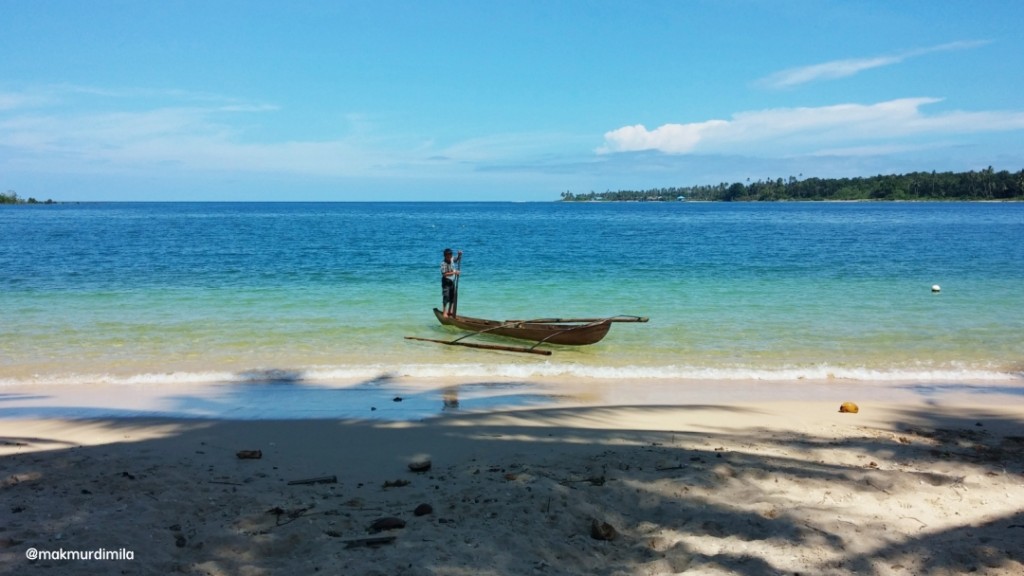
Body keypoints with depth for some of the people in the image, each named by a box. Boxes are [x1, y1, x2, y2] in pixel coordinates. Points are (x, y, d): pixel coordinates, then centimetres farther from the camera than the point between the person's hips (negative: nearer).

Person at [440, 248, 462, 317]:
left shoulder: (452, 260, 1)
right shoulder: (443, 264, -18)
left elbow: (458, 259, 18)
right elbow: (444, 274, -26)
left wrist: (460, 254, -3)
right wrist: (454, 272, -31)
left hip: (452, 281, 8)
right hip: (446, 282, -8)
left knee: (453, 297, 11)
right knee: (446, 297, -8)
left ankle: (450, 311, 21)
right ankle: (444, 312, -2)